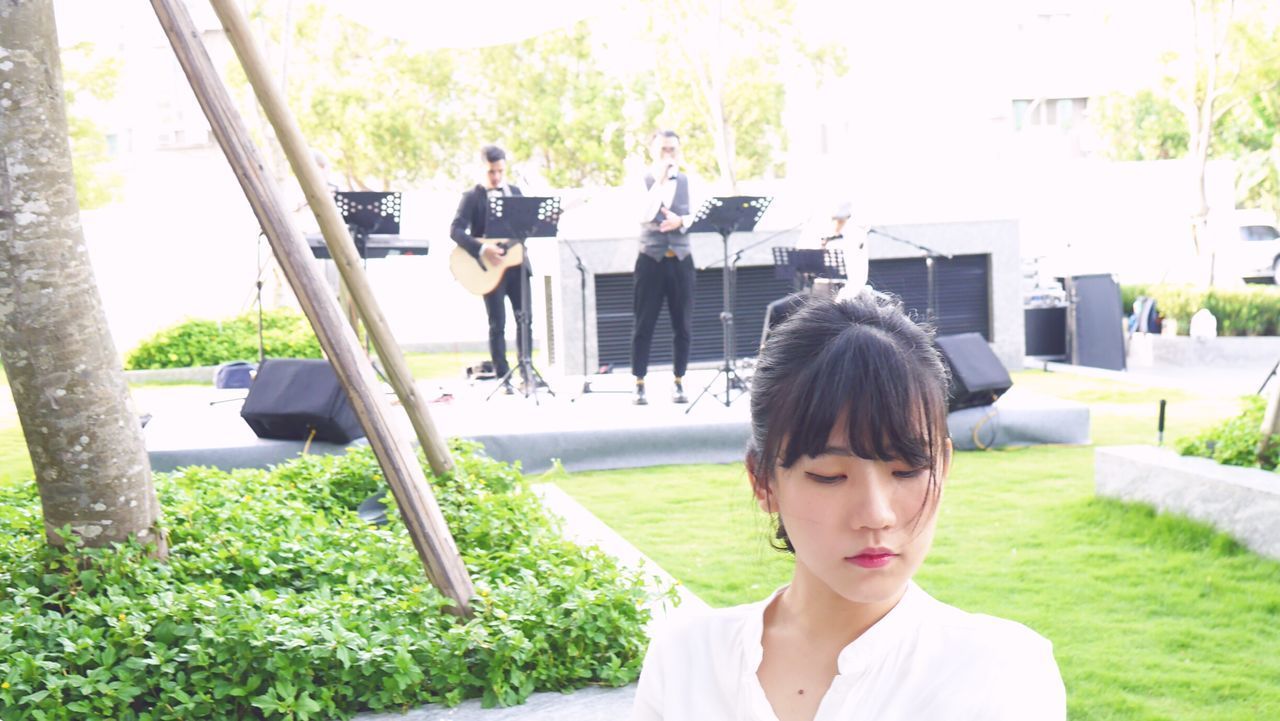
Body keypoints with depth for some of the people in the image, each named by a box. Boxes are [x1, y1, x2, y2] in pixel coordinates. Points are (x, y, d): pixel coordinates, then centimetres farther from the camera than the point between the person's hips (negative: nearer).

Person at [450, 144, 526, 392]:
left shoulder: (515, 192, 12)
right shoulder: (472, 197, -4)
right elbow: (456, 230, -14)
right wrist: (481, 249, -25)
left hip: (516, 262, 5)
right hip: (490, 267, -5)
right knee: (497, 324, -1)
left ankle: (526, 373, 16)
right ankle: (503, 379, 5)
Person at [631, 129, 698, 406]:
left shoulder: (689, 181, 8)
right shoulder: (641, 180, 1)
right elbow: (643, 216, -15)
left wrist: (680, 221, -20)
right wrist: (659, 180, -17)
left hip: (680, 259, 2)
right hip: (650, 259, -2)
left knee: (683, 325, 4)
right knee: (644, 325, 0)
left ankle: (679, 383, 14)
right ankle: (639, 384, 6)